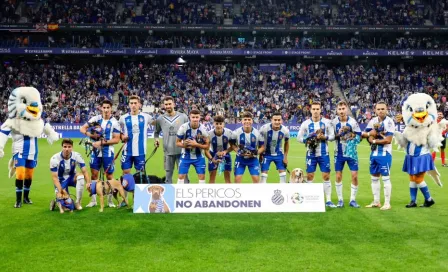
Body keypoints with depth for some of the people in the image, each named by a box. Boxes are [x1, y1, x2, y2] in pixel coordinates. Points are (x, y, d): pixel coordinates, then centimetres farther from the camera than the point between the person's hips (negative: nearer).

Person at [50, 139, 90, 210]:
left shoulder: (77, 156, -18)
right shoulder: (55, 158, -22)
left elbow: (84, 171, -19)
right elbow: (54, 177, -21)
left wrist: (88, 183, -38)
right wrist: (60, 190, -34)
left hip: (72, 177, 2)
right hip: (61, 180, -2)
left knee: (80, 176, -33)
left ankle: (77, 202, -19)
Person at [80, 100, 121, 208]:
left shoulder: (114, 122, -7)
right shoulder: (95, 119, 2)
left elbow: (116, 139, -11)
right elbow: (82, 128, 7)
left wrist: (102, 142, -17)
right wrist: (90, 134, -12)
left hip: (108, 153, -3)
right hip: (95, 151, 3)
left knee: (109, 176, 4)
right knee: (94, 174, 5)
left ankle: (110, 200, 17)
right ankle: (93, 200, 16)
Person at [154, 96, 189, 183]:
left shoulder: (183, 117, -1)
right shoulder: (160, 119, 3)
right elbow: (156, 132, 18)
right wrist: (156, 139, -1)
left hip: (181, 151, -2)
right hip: (168, 151, 2)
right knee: (168, 174, 10)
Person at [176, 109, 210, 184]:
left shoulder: (203, 129, -15)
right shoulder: (183, 127, -17)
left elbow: (207, 146, -11)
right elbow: (177, 142, -6)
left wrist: (196, 144, -27)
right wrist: (184, 145, -27)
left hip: (199, 156, 1)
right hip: (186, 155, 0)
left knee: (202, 177, 1)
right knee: (181, 176, -2)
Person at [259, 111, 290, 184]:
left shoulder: (285, 130, -17)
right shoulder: (264, 128, -25)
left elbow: (286, 143, 3)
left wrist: (285, 157, 2)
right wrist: (260, 154, -9)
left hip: (278, 154, 3)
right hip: (266, 154, -2)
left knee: (283, 173, 2)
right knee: (264, 173, -7)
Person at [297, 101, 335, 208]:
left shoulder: (327, 122, -1)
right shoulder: (306, 123, -1)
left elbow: (332, 136, 1)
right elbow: (299, 137, 3)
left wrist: (324, 137, -18)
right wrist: (307, 140, -15)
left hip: (324, 154, 0)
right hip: (311, 154, 0)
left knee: (326, 176, 1)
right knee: (309, 176, 4)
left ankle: (328, 200, 8)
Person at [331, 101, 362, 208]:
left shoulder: (353, 122, -8)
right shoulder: (334, 122, -5)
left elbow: (359, 136, -2)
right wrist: (338, 134, -18)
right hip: (339, 153, 1)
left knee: (354, 176, -4)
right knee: (338, 176, 3)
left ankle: (353, 200, 9)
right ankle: (340, 200, 15)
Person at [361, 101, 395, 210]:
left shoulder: (389, 122, -12)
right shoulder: (373, 121, 7)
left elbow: (388, 140, -17)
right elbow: (365, 134, 4)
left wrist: (374, 141, -7)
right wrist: (370, 134, -16)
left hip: (385, 154, -7)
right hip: (374, 153, 7)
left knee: (385, 178, -3)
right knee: (374, 177, 13)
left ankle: (387, 203, 5)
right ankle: (376, 202, 24)